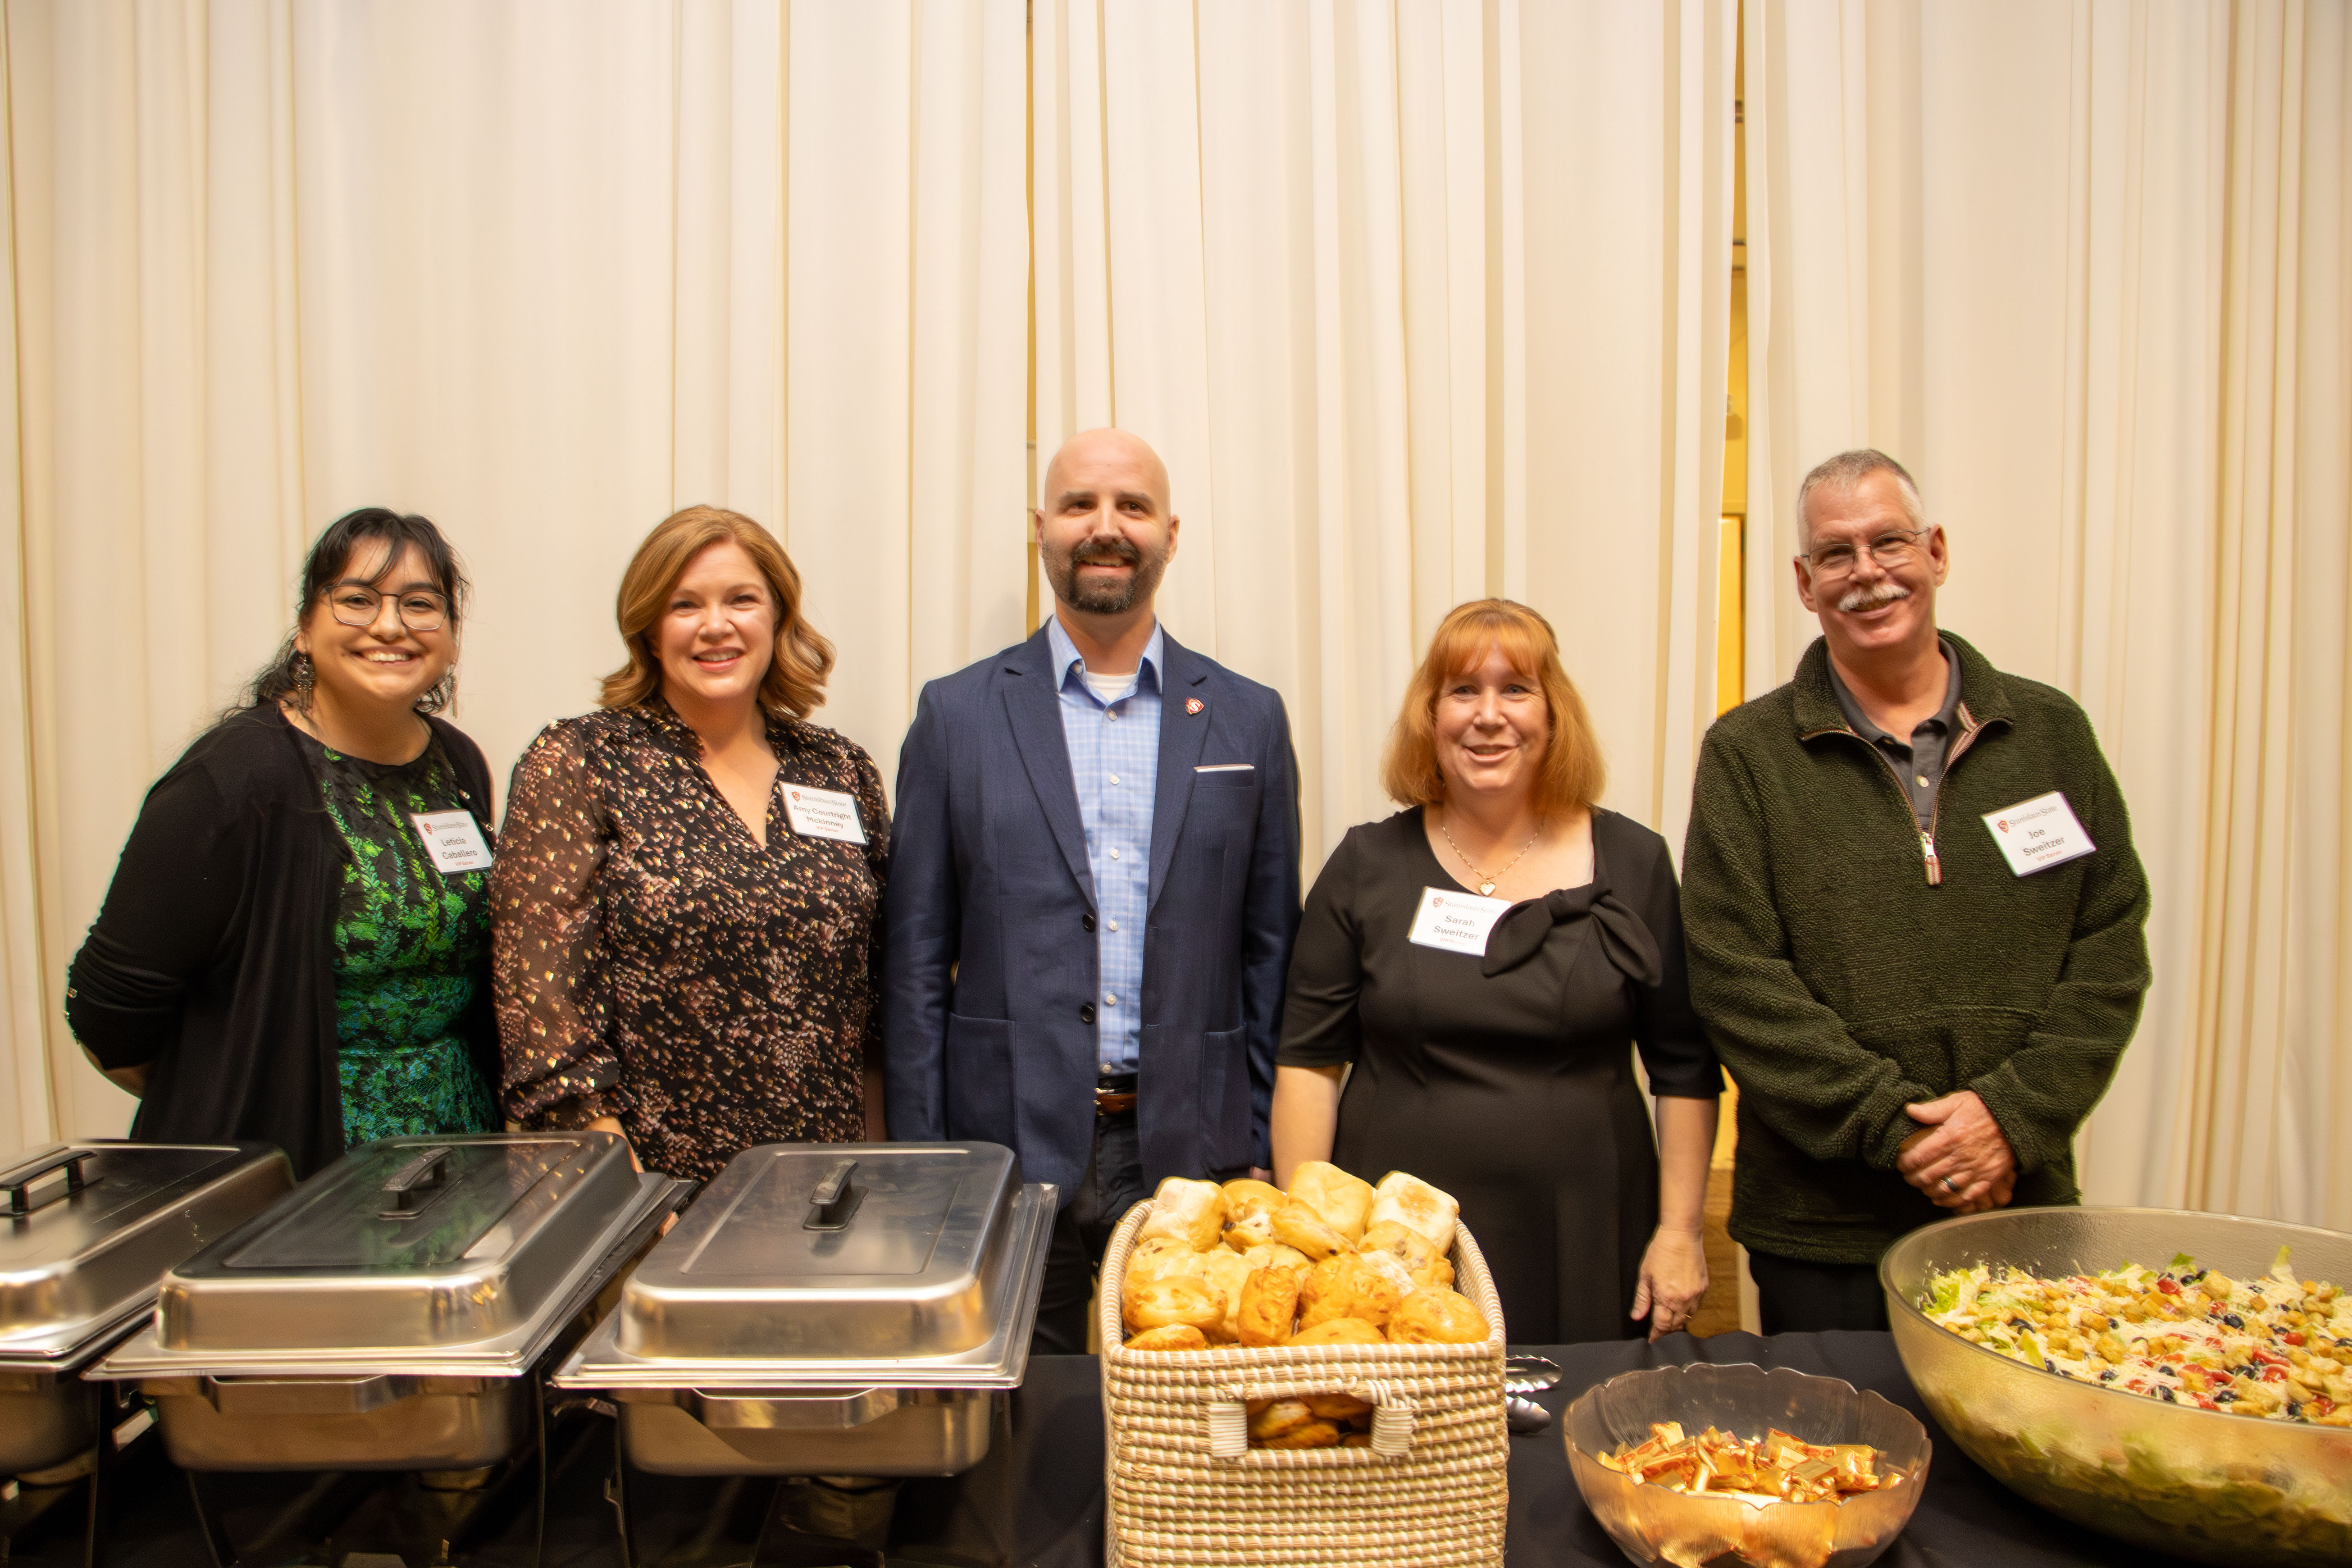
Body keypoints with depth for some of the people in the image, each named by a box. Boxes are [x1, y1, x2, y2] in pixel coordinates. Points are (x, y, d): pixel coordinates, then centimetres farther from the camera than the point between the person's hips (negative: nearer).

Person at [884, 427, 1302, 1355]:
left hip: (1192, 1153, 1)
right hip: (1006, 1150, 0)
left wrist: (1263, 1156, 4)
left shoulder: (1248, 720, 6)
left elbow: (1269, 954, 7)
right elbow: (916, 962, 3)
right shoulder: (958, 715, 3)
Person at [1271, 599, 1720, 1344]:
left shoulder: (1632, 863, 2)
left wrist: (1680, 1229, 1)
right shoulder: (1367, 867, 0)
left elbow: (1686, 1069, 5)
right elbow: (1309, 1062, 0)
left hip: (1588, 1256, 1)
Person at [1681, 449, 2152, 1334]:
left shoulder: (2050, 732, 7)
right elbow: (1735, 977, -9)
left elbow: (2112, 946, 4)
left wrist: (2016, 1113, -9)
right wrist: (1896, 1127, -14)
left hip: (2021, 1203, 3)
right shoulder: (1747, 754, -3)